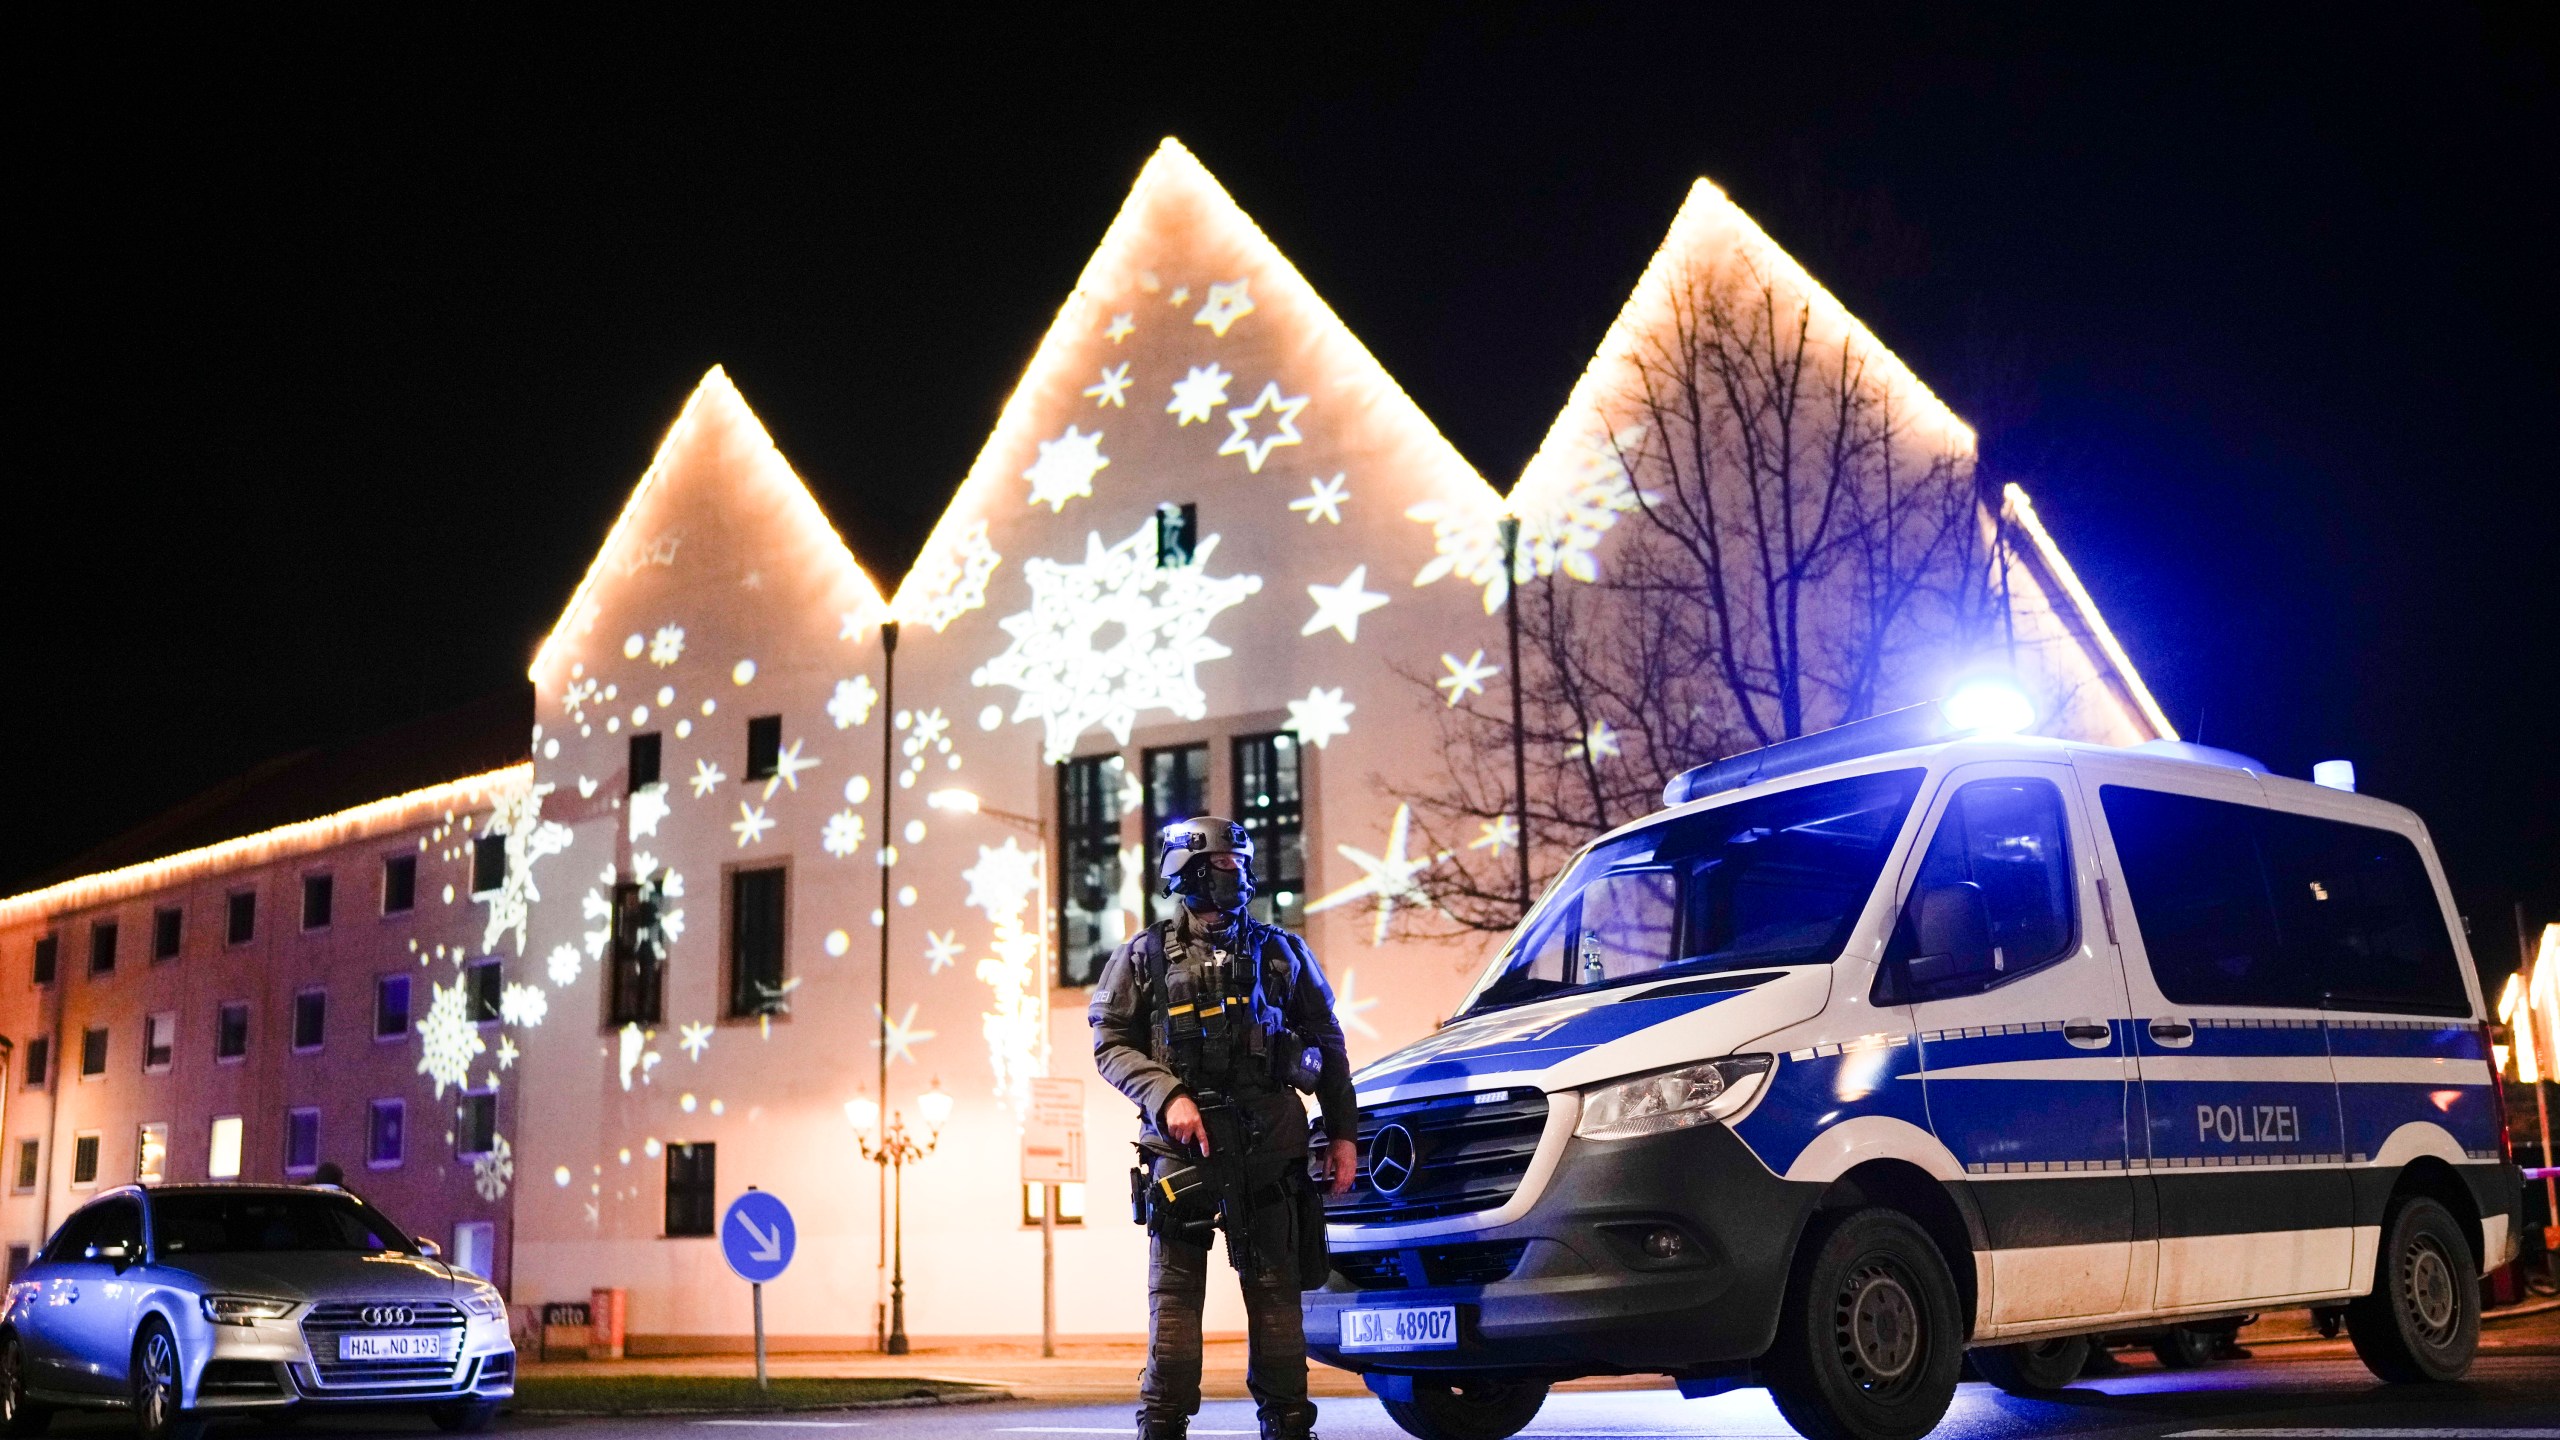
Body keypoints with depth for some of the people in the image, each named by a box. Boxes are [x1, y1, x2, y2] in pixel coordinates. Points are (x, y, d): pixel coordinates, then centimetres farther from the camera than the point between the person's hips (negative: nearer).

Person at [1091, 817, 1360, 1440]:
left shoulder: (1281, 951, 14)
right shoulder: (1146, 956, 9)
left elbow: (1327, 1045, 17)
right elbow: (1110, 1043, 4)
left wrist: (1343, 1133, 12)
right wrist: (1167, 1096, -11)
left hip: (1270, 1142, 2)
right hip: (1182, 1141, -1)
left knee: (1275, 1288, 3)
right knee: (1175, 1289, -2)